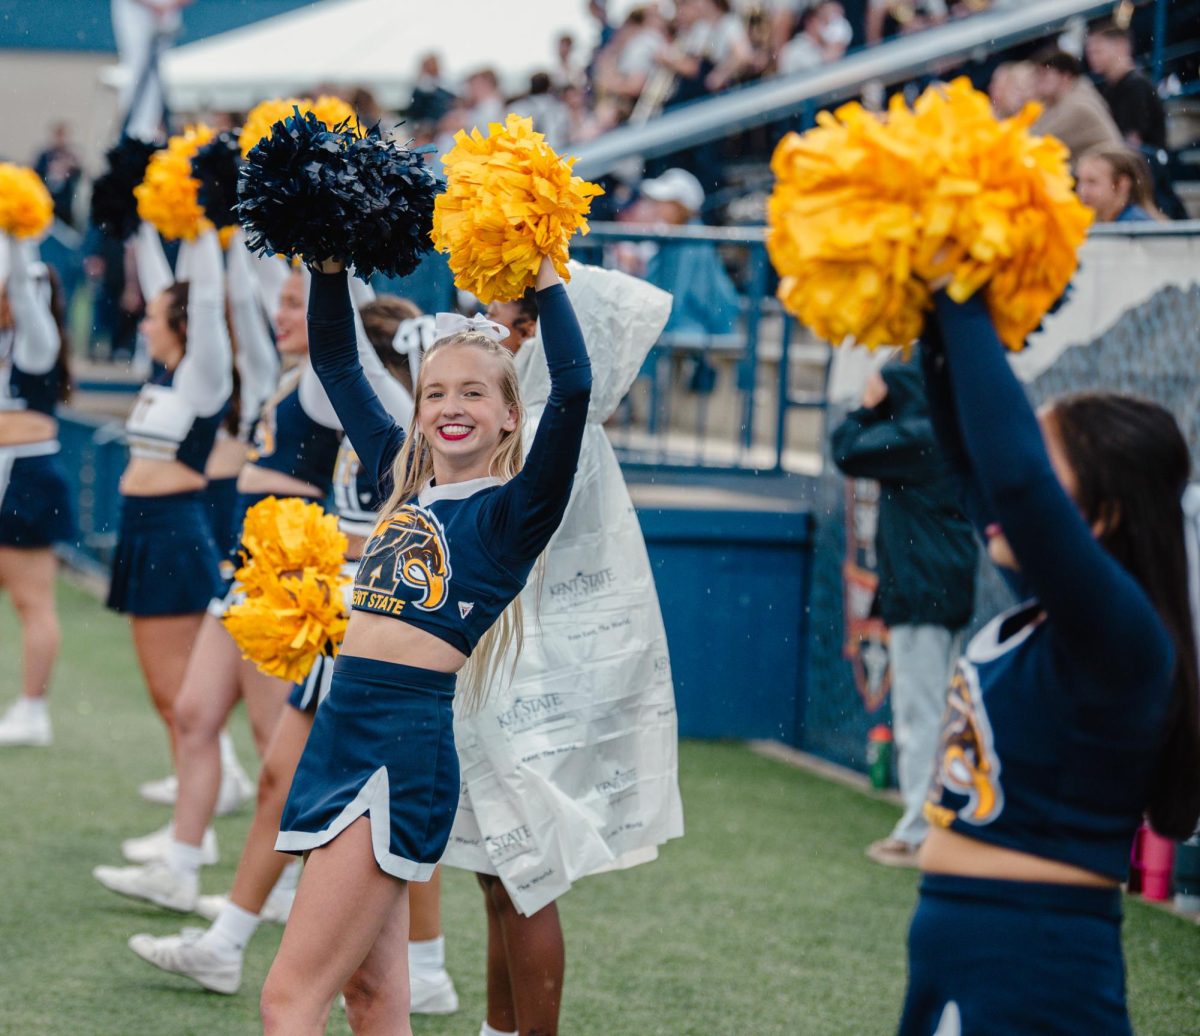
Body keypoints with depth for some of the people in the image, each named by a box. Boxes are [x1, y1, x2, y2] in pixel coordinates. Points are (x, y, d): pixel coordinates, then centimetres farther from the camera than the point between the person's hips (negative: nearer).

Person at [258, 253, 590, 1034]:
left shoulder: (513, 510, -4)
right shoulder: (402, 478, 15)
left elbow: (574, 388, -19)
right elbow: (336, 361, 24)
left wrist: (545, 274, -10)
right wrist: (331, 261, 13)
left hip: (406, 749, -7)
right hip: (342, 734, 7)